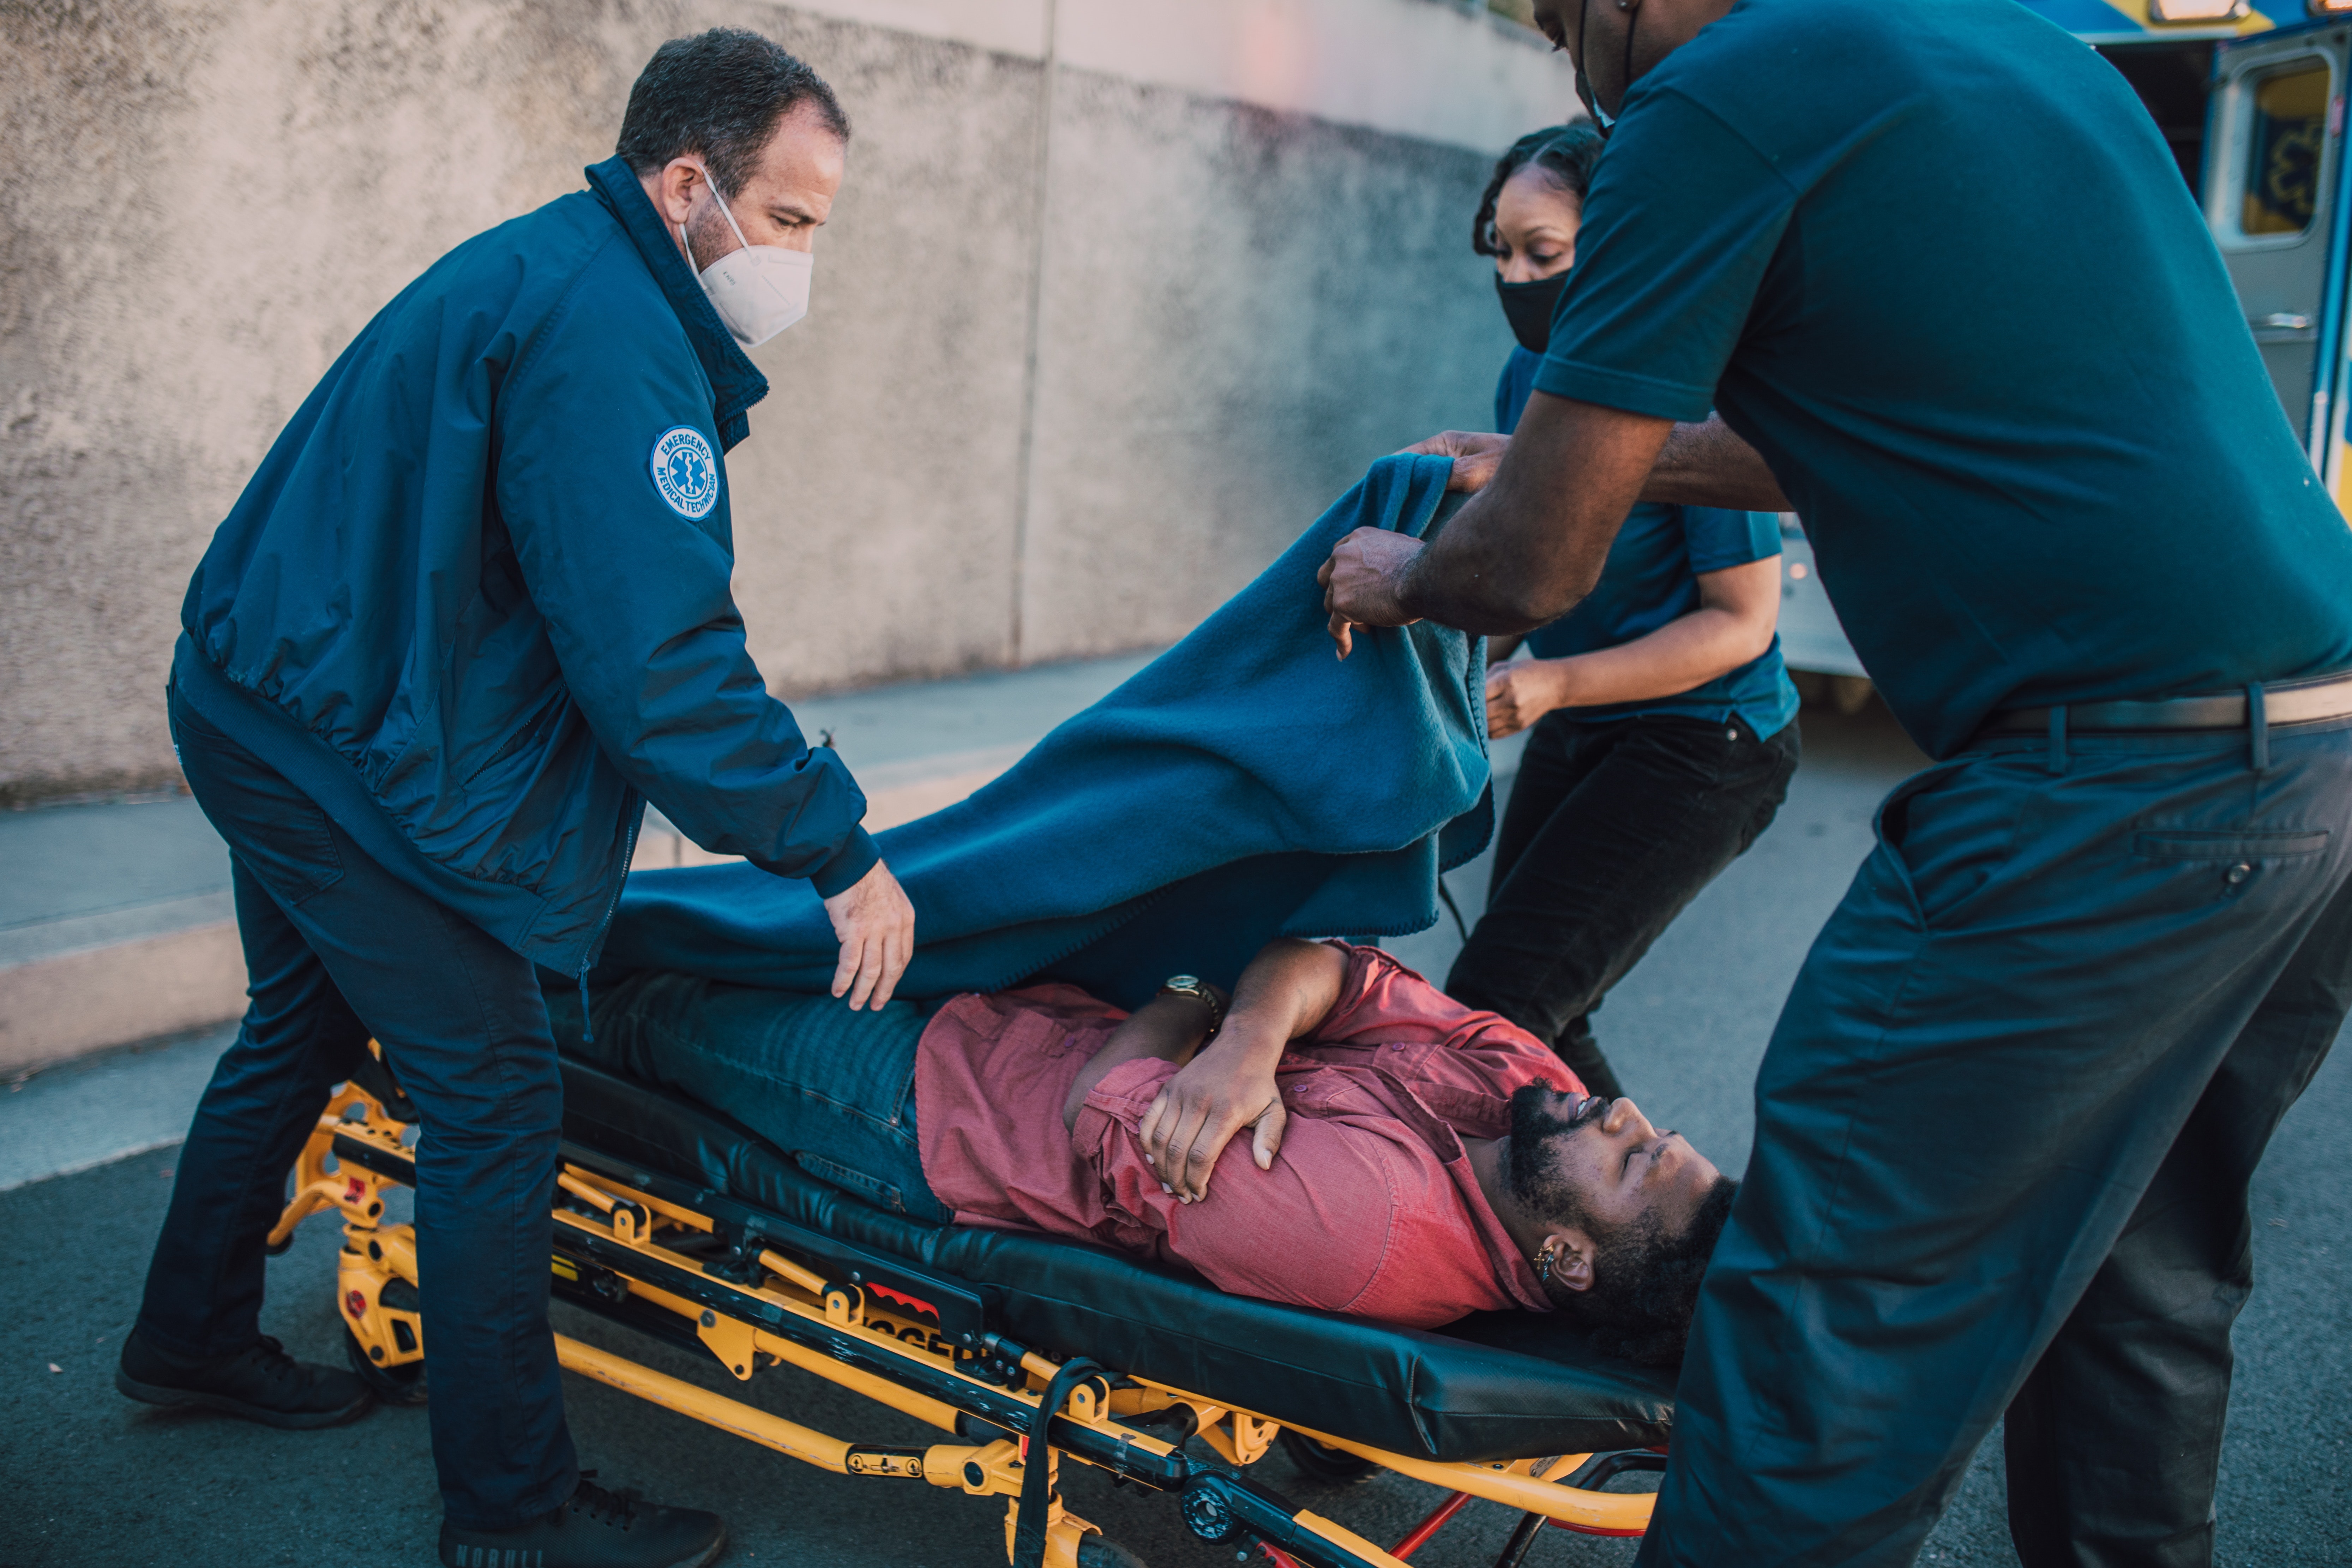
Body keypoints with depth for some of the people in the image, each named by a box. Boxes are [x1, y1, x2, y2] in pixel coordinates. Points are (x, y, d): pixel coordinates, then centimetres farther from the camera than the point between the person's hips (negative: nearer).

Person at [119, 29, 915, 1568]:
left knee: (305, 1029, 25)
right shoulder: (607, 335, -23)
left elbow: (626, 614, 17)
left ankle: (192, 1338, 44)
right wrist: (834, 847, -20)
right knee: (496, 1093, -5)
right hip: (343, 753, -11)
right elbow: (658, 657, -28)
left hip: (264, 710, 11)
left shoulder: (542, 271, 12)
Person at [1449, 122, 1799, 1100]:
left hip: (1699, 741, -8)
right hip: (1578, 731, 8)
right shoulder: (1528, 377, 0)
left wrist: (1553, 684, -26)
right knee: (1533, 1019, 11)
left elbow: (1741, 623, -18)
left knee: (1496, 1010, -16)